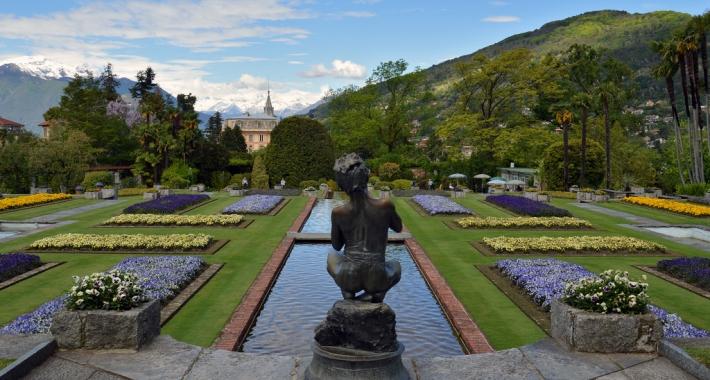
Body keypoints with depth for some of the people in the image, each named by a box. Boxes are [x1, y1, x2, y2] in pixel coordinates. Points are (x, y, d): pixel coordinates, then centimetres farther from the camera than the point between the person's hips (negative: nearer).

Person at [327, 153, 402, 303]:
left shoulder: (338, 213, -10)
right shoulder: (385, 205, -12)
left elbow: (337, 246, 7)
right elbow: (398, 228, 10)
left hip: (348, 277, 1)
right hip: (376, 279, 0)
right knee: (395, 266, 37)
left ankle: (347, 292, 11)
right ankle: (377, 294, 7)